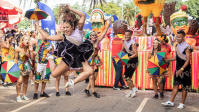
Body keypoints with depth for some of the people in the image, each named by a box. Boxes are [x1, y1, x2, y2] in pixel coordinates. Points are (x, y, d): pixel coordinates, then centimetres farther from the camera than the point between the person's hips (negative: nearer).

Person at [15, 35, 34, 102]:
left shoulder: (29, 48, -9)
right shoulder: (18, 49, -16)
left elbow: (32, 58, -10)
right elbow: (16, 59, -7)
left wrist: (31, 51, -20)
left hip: (26, 66, 4)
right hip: (20, 66, -4)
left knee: (26, 82, 12)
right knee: (19, 81, -17)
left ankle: (24, 95, 28)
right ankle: (18, 96, -3)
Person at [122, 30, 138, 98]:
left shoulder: (133, 43, -18)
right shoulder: (124, 42, 5)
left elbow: (136, 54, -21)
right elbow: (123, 50, 21)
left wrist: (128, 57, -28)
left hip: (133, 62, -8)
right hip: (128, 62, 8)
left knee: (125, 76, -11)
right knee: (128, 77, 9)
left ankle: (134, 89, 4)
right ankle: (131, 91, 20)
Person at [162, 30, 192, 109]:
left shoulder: (186, 47, -15)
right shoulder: (178, 46, 9)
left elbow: (188, 60, -19)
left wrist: (181, 69, -25)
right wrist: (168, 60, 11)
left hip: (185, 69, -7)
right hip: (178, 69, 7)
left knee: (184, 87, 4)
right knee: (175, 85, 9)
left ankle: (182, 103, 13)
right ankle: (171, 102, 13)